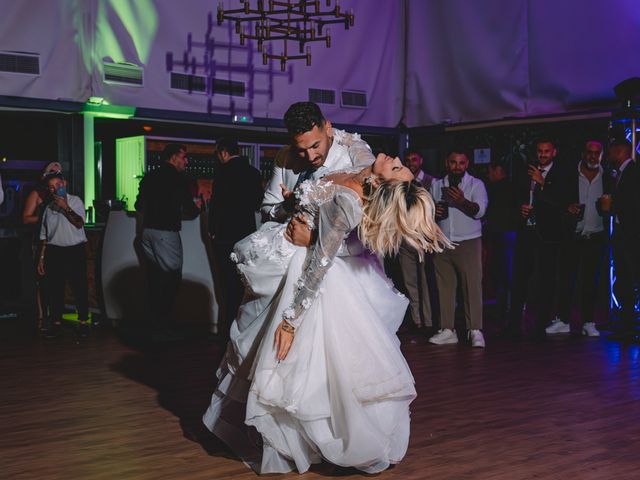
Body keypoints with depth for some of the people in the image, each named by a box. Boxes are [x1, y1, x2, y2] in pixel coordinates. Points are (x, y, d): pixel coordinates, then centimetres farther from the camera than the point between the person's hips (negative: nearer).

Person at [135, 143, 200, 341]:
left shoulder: (149, 177, 12)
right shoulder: (177, 178, -7)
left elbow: (139, 206, 18)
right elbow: (189, 210, -8)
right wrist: (197, 208, 13)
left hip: (148, 231, 7)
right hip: (166, 233, -7)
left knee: (153, 280, 12)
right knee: (171, 279, -2)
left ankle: (153, 328, 18)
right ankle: (165, 330, -2)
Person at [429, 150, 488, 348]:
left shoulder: (476, 184, 3)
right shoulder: (437, 185, 14)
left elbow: (479, 210, -11)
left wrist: (462, 201, -30)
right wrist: (432, 212, -5)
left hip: (468, 243, -3)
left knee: (472, 285, -8)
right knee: (445, 286, 3)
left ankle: (475, 331, -6)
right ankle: (447, 330, 7)